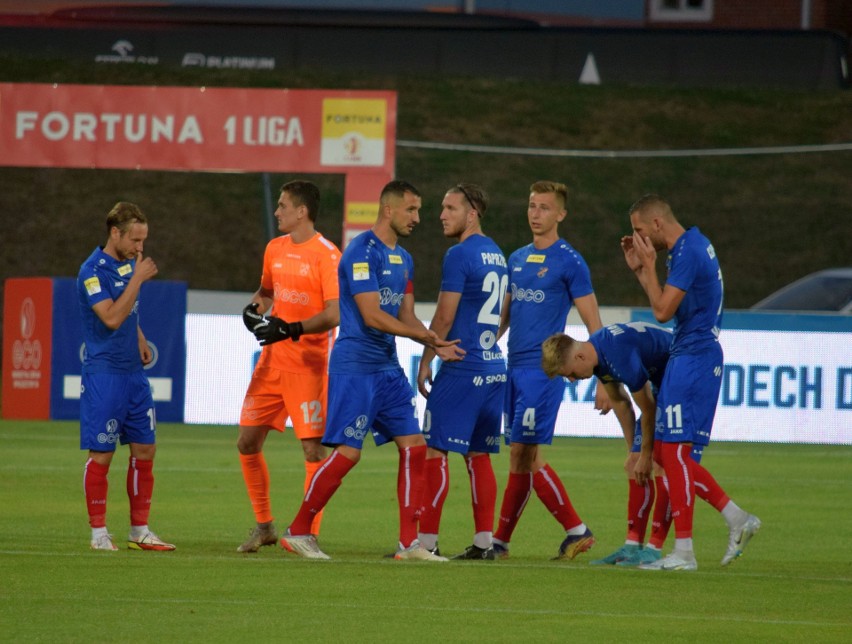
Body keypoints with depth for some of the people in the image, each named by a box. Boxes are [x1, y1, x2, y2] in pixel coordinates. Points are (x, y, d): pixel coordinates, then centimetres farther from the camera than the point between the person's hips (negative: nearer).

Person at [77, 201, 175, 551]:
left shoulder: (130, 262, 11)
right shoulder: (92, 270, -14)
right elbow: (112, 317, -24)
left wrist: (140, 339, 13)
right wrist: (138, 279, -22)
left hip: (134, 371, 8)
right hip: (104, 374, -8)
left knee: (145, 449, 8)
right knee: (101, 454, -4)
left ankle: (139, 531, 15)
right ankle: (99, 533, 3)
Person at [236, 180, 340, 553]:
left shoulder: (326, 256, -11)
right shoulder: (275, 249, 11)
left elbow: (334, 314, -17)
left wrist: (291, 329, -28)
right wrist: (255, 308, 5)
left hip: (308, 365, -7)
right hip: (272, 362, 7)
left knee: (312, 448, -7)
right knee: (247, 442, 7)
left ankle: (310, 533, -1)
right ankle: (264, 526, 19)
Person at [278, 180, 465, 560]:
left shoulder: (403, 259, 15)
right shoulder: (362, 252, -14)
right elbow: (372, 316, -19)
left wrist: (437, 346, -4)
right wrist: (428, 337, -14)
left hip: (388, 369, 9)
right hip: (355, 368, -9)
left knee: (414, 448, 2)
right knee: (347, 453, -9)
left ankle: (409, 543, 5)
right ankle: (298, 532, 3)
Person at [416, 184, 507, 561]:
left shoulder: (460, 255, -11)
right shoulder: (497, 256, 15)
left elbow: (445, 317, -12)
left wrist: (425, 361, -4)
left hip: (462, 369, -9)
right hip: (494, 367, 9)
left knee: (435, 451, -5)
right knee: (478, 456, 10)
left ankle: (427, 540, -8)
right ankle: (483, 541, 6)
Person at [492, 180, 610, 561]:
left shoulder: (570, 262, -6)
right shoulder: (517, 259, 15)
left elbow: (594, 325, -6)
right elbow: (504, 316, 23)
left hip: (543, 369, -7)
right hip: (514, 368, 7)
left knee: (525, 454, -11)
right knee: (521, 457, 8)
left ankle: (576, 530, -6)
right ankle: (499, 541, 10)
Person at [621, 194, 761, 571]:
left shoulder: (687, 253, -17)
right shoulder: (693, 245, 16)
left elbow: (663, 311, -18)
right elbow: (664, 304, 22)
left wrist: (649, 265, -10)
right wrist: (638, 268, 14)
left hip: (692, 359, -10)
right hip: (691, 357, 10)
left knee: (675, 451, -8)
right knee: (666, 451, 12)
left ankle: (683, 553, -6)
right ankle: (738, 520, 14)